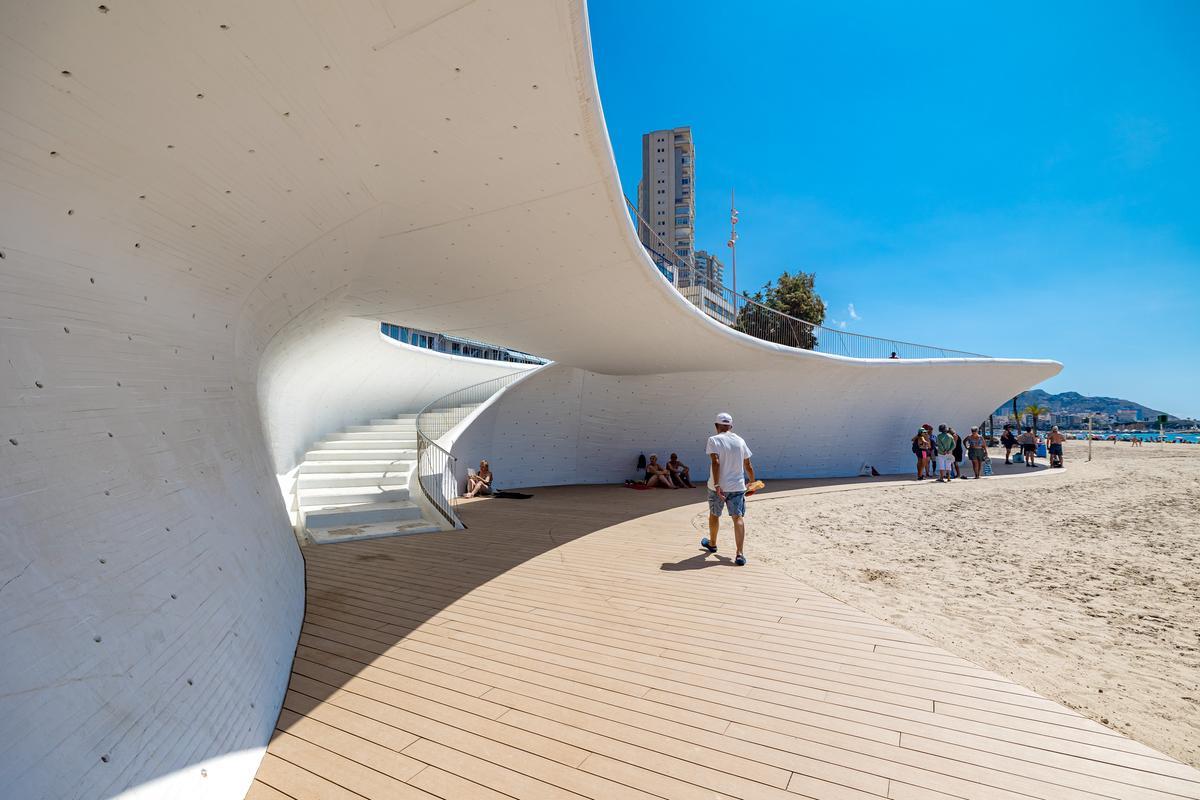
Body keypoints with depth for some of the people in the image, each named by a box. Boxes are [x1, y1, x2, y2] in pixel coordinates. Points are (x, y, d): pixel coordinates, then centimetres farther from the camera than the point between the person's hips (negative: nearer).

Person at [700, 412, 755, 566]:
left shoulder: (714, 439, -7)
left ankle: (712, 543, 38)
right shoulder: (740, 440, 6)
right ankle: (740, 554, -11)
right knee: (738, 517, 0)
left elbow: (715, 463, -19)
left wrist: (717, 486, -21)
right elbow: (748, 465, 12)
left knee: (714, 515, 18)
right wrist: (752, 481, 27)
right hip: (737, 486, 2)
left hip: (718, 486, -2)